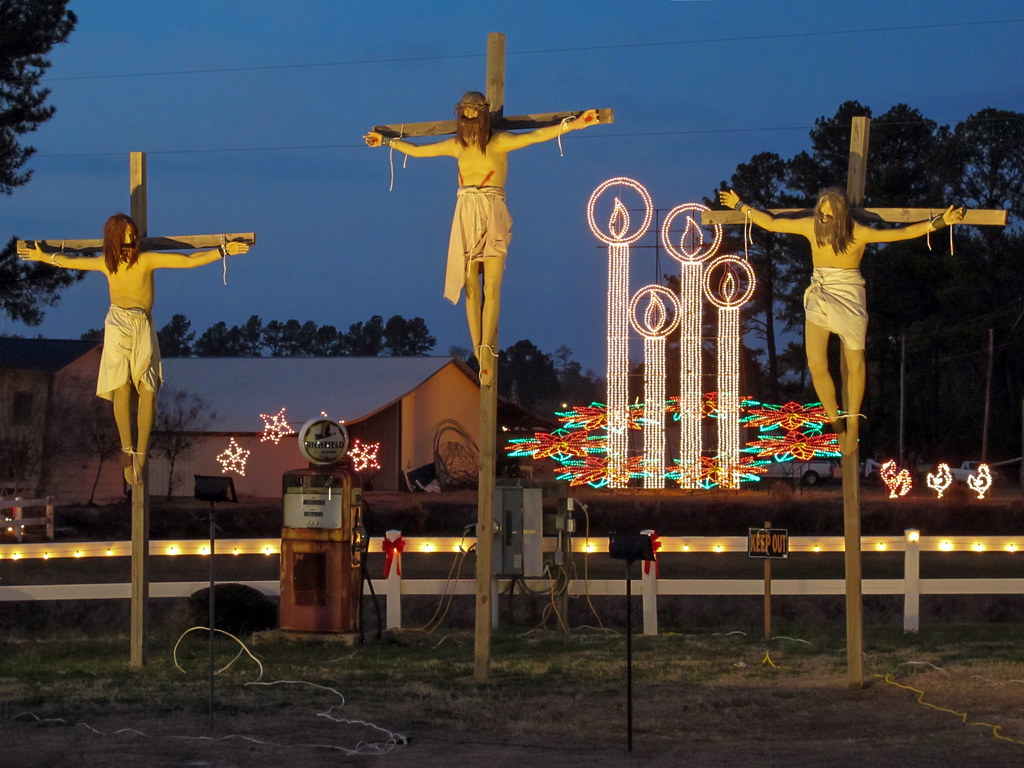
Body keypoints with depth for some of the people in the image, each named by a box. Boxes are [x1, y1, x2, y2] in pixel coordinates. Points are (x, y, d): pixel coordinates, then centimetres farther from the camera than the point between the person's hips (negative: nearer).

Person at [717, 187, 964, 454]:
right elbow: (770, 222, 10)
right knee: (816, 365, -10)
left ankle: (852, 422, 18)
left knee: (854, 362, 1)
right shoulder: (811, 226, -2)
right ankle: (836, 422, 6)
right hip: (819, 297, 2)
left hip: (848, 296, -2)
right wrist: (741, 206, 17)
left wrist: (940, 222, -18)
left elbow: (903, 232, -12)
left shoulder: (859, 233, -12)